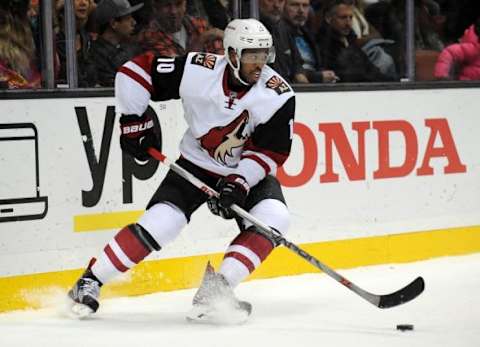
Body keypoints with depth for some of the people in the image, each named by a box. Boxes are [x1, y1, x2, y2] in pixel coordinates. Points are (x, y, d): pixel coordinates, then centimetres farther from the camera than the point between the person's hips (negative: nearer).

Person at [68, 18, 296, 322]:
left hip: (248, 172, 2)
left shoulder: (279, 95, -20)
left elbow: (271, 150, -16)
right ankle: (90, 281, -5)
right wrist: (134, 123, -13)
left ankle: (217, 288, -22)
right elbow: (135, 70, -14)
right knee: (160, 222, -19)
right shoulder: (198, 71, -22)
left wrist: (238, 184, -28)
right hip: (196, 164, -1)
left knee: (274, 218, -25)